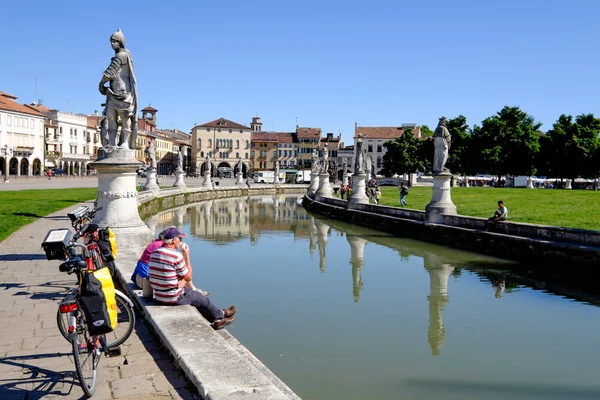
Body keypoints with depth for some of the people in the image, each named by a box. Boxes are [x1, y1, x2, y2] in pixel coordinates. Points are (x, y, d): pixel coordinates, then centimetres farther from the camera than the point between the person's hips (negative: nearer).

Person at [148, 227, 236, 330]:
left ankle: (216, 320, 37)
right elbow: (189, 278, -9)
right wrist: (187, 257, -6)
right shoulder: (176, 256, -23)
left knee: (197, 295, 26)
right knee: (204, 300, 18)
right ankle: (220, 314, 44)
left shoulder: (155, 253, 3)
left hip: (158, 297, 8)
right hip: (174, 298, -8)